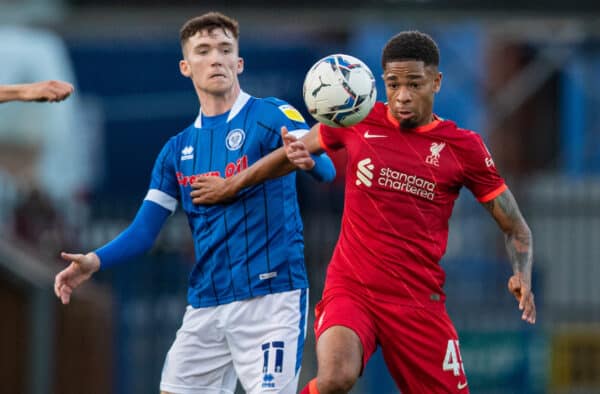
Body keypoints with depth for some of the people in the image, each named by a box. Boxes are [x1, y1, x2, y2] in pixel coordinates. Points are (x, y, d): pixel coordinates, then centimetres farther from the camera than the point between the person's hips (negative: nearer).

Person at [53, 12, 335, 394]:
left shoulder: (272, 116, -3)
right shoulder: (178, 150, 14)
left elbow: (325, 169, -20)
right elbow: (144, 230, 11)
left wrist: (308, 158, -44)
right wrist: (95, 261, -8)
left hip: (271, 295, -6)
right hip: (207, 304, 6)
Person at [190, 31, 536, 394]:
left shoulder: (463, 147, 0)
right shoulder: (359, 121, 3)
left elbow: (516, 229, 6)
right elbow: (294, 150, 22)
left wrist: (522, 276, -13)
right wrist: (232, 184, 27)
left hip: (419, 302, 1)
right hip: (350, 290, -1)